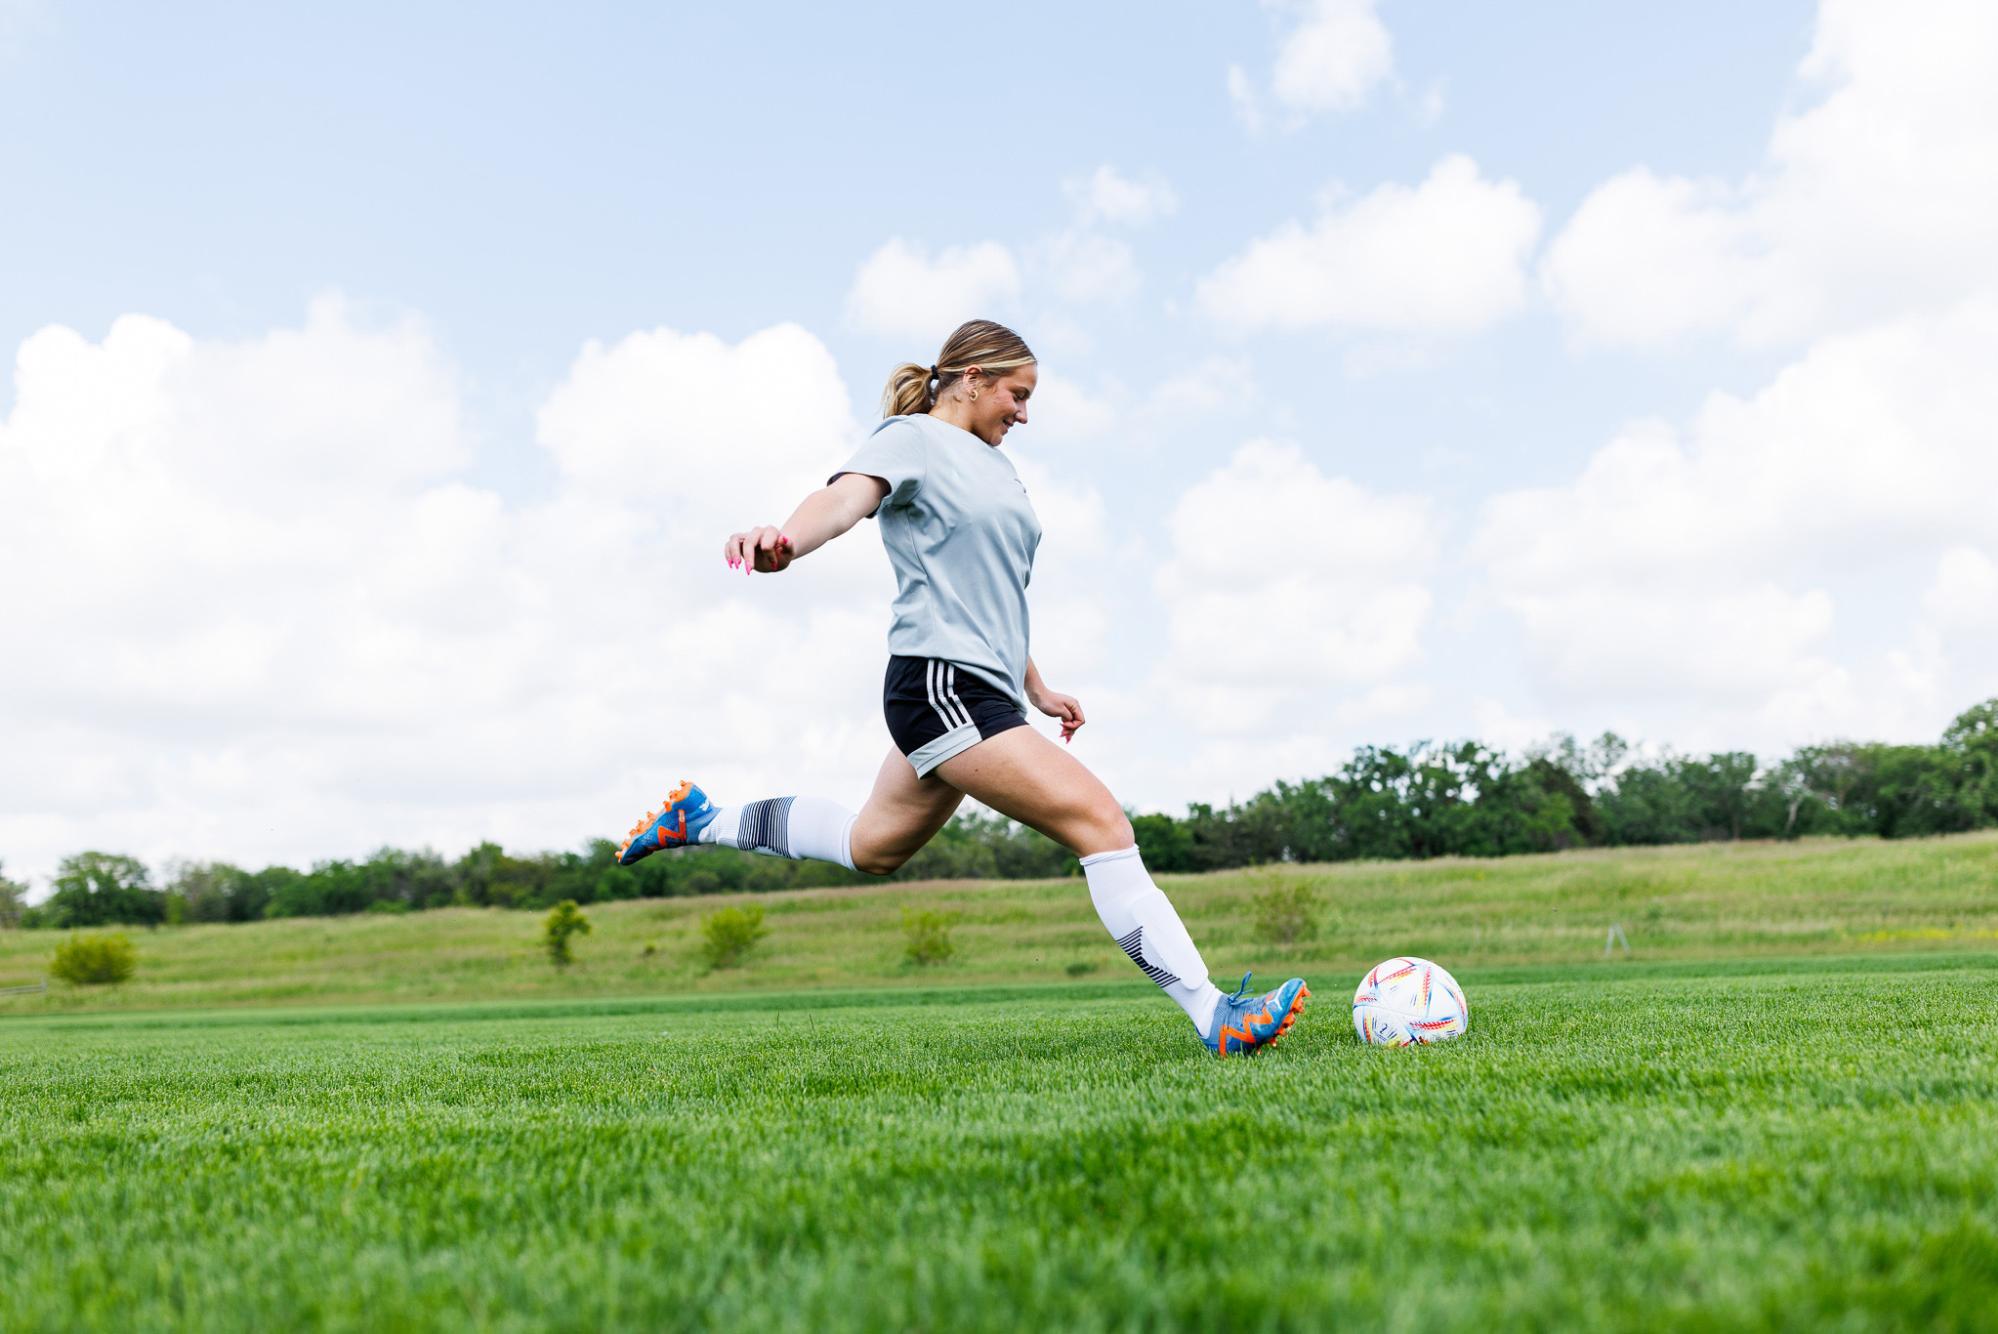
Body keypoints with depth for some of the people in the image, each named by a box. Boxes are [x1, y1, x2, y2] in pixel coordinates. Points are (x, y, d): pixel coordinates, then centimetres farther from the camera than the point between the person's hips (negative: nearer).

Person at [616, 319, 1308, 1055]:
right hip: (941, 686, -10)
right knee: (1101, 822, -16)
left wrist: (1036, 689, 30)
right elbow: (847, 497, -26)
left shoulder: (990, 464, 21)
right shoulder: (914, 438, -5)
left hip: (980, 692, 10)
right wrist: (785, 542, -47)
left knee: (872, 848, 22)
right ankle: (1213, 1014, -14)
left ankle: (699, 822, 38)